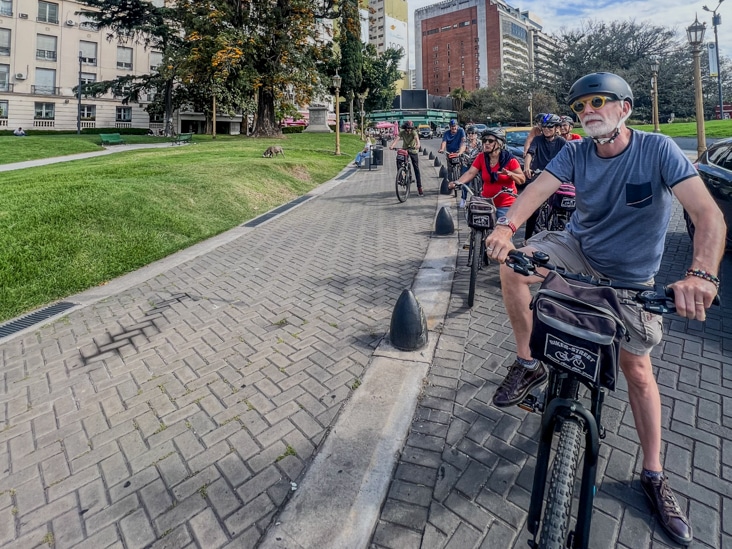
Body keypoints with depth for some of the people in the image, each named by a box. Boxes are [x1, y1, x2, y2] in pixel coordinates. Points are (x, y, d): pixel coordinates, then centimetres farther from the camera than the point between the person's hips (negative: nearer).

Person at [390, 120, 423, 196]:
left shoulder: (414, 132, -16)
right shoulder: (402, 132, -10)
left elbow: (417, 138, -35)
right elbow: (396, 138, -26)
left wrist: (417, 145, -58)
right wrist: (392, 145, -46)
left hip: (413, 151, -2)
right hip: (404, 150, 2)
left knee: (416, 169, -3)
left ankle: (419, 188, 0)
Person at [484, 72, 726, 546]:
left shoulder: (658, 149, -18)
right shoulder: (576, 154, -9)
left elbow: (708, 212, -29)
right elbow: (539, 188, -26)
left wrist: (702, 274, -48)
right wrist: (507, 227, -48)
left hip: (632, 277, -2)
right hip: (579, 252, 2)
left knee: (638, 370, 2)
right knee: (513, 264, -26)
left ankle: (654, 475, 22)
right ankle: (528, 366, -9)